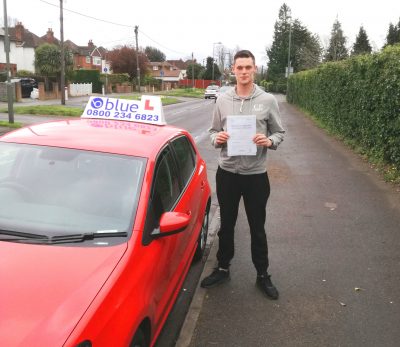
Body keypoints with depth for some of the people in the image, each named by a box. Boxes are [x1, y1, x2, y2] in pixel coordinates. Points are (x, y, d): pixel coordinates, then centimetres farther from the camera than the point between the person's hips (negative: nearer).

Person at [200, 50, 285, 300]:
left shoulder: (268, 100, -3)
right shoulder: (223, 100, 3)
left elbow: (280, 133, 2)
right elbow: (214, 131, 10)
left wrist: (269, 141, -19)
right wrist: (217, 138, -13)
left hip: (256, 174, -2)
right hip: (227, 172, 2)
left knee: (257, 227, 11)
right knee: (226, 225, 15)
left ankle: (263, 275, 27)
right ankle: (223, 269, 33)